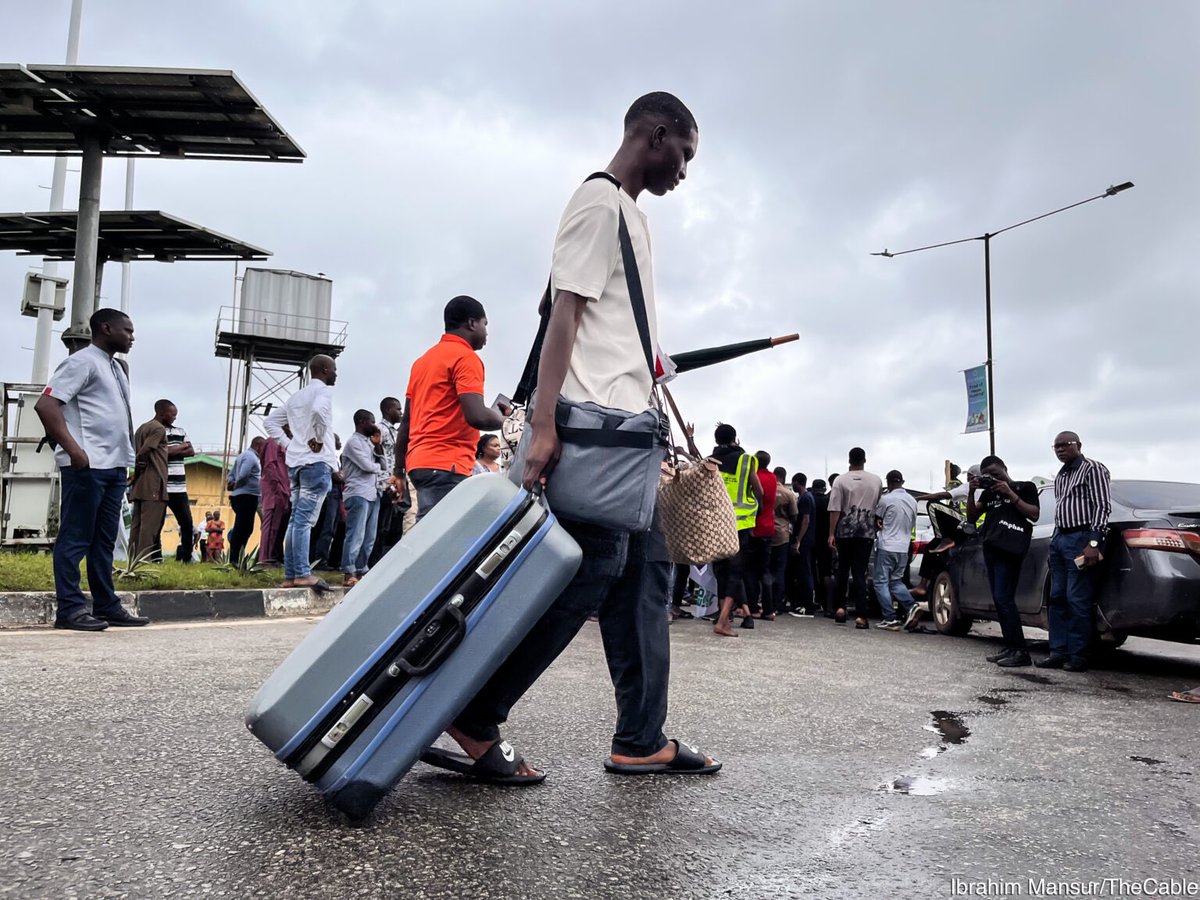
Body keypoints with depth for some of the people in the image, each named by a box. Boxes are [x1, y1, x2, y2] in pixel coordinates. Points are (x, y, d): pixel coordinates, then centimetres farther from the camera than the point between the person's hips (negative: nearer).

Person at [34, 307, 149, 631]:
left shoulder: (116, 368, 20)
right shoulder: (83, 361, -6)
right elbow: (46, 404, -15)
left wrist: (126, 457, 14)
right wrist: (73, 449, -20)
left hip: (114, 465, 9)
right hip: (88, 465, -9)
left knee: (105, 539, 10)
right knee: (76, 538, -4)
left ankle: (106, 606, 15)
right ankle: (70, 609, 1)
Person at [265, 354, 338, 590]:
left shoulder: (296, 396, 21)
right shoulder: (324, 390, -4)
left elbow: (271, 421, 23)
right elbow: (319, 410, -26)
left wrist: (286, 444, 14)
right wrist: (319, 439, -14)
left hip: (295, 462, 8)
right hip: (317, 461, -8)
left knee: (296, 519, 8)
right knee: (304, 519, -12)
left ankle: (290, 575, 8)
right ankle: (303, 574, -13)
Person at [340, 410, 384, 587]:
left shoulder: (368, 442, 22)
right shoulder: (353, 441, -3)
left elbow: (382, 464, 15)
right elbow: (367, 466, -13)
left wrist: (378, 445, 5)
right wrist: (378, 468, 7)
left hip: (372, 494, 9)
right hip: (358, 494, -9)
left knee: (369, 537, 7)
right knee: (355, 535, -11)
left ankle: (361, 571, 10)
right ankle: (349, 574, -10)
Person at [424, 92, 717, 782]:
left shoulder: (633, 214, 24)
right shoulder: (599, 202, -5)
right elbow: (564, 315, -15)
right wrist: (544, 423, -23)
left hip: (630, 423, 10)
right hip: (595, 418, -10)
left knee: (645, 571, 7)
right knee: (594, 567, -12)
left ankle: (642, 739, 14)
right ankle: (477, 717, -2)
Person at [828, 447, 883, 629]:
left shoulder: (841, 480, -3)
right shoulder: (876, 481, 4)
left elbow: (835, 510, -7)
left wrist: (831, 534, -5)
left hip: (845, 531, 0)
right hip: (867, 532, 1)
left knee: (842, 569, 16)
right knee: (859, 573, 0)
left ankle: (840, 607, 12)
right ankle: (860, 615, -7)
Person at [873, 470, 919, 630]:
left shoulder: (886, 499, -11)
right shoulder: (912, 500, 8)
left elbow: (877, 522, 2)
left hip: (886, 547, -6)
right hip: (904, 548, 6)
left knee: (881, 583, 0)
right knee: (896, 581, 18)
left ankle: (890, 619, -5)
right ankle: (911, 606, -3)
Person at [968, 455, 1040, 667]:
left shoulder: (1025, 487, 8)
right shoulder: (989, 493, 22)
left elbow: (1034, 515, -3)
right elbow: (971, 517, 15)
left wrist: (1010, 493, -9)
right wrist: (971, 492, 1)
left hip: (1010, 550, -7)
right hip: (990, 548, 7)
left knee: (1004, 599, -14)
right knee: (999, 600, 3)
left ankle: (1020, 651, -11)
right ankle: (1010, 648, 7)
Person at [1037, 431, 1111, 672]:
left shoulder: (1093, 469, -4)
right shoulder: (1061, 476, 21)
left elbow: (1102, 506, -12)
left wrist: (1094, 543, -21)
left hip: (1081, 538, -9)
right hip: (1060, 539, 9)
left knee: (1077, 600, -8)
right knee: (1057, 598, 7)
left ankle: (1078, 657, -3)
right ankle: (1059, 653, 12)